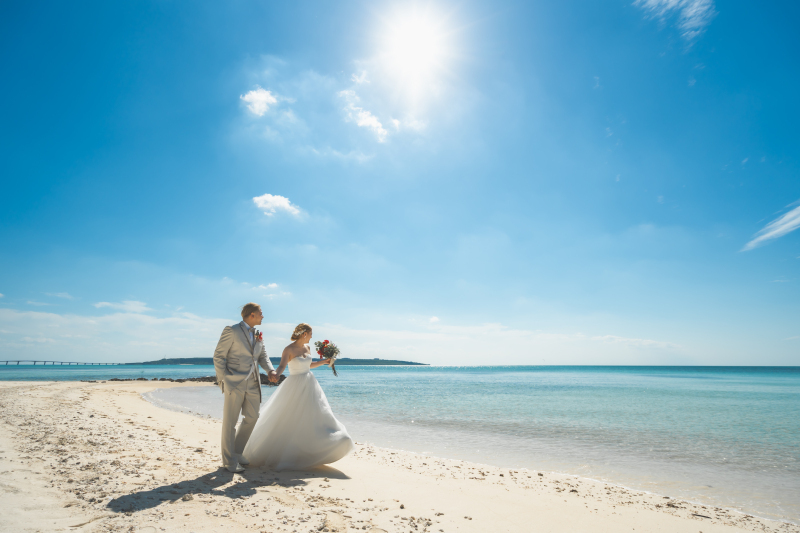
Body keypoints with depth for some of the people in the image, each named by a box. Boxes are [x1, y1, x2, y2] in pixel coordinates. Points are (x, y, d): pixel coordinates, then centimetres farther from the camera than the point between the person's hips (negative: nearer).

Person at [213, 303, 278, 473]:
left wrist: (271, 371, -5)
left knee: (252, 418, 12)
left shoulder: (257, 334, 13)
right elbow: (218, 356, -7)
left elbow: (263, 356, 13)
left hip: (252, 384, 7)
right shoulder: (231, 330, -7)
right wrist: (223, 379, -12)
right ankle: (229, 460, 13)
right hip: (234, 383, -7)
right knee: (230, 422, 1)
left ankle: (236, 452, 28)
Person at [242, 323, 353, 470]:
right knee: (286, 420, 0)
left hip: (309, 386, 7)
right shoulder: (288, 350, -15)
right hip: (295, 387, -7)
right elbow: (281, 366, -30)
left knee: (315, 417, 6)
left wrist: (324, 361, 18)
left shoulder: (307, 347, 7)